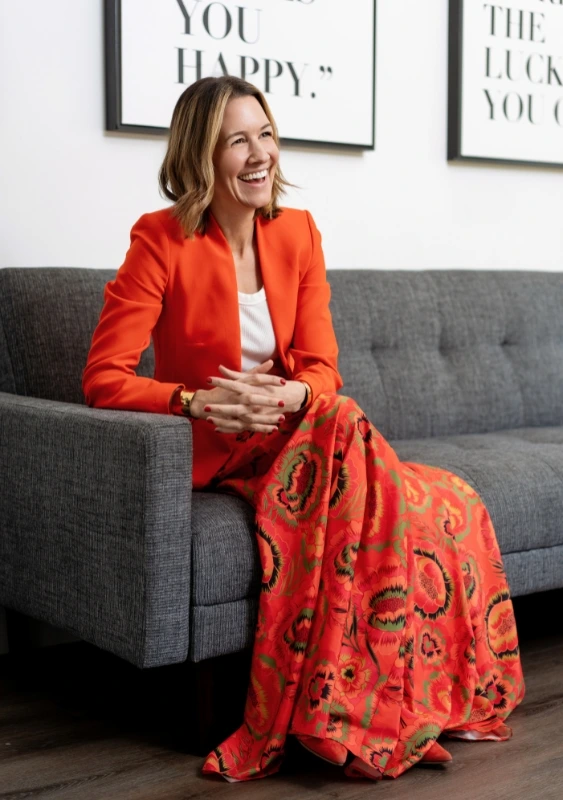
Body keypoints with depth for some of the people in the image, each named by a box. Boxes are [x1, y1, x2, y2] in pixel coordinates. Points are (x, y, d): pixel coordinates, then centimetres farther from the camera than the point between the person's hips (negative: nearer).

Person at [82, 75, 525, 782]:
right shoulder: (162, 240, -10)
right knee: (343, 426, -34)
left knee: (450, 505, -22)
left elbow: (322, 370, 1)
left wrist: (289, 396, -23)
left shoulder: (296, 232, 4)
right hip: (208, 457, -5)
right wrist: (202, 401, -28)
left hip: (291, 438, 5)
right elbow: (103, 379, -13)